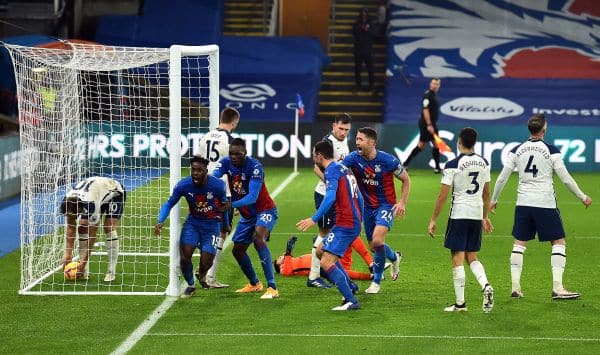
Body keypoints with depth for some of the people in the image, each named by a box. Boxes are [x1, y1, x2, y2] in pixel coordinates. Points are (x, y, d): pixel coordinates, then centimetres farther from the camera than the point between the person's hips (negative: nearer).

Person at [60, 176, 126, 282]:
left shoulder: (90, 204, -45)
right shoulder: (68, 201, -28)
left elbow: (92, 236, -39)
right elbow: (70, 229, -16)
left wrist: (83, 262, -38)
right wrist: (68, 253, -23)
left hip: (115, 192, -6)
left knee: (109, 229, -23)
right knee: (82, 228, -10)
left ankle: (111, 272, -18)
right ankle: (84, 272, -6)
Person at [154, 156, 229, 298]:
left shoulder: (217, 185, -21)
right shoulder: (183, 185, -19)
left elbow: (224, 203, 0)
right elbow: (169, 203, -9)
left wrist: (225, 226, 3)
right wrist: (160, 221, -25)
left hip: (211, 225, -1)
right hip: (192, 222, 1)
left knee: (205, 263, -6)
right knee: (184, 257, -14)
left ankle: (202, 275, 33)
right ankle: (190, 285, 15)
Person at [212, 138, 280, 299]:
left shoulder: (255, 167, -25)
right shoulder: (226, 163, -9)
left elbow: (253, 197, -32)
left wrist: (231, 205, -45)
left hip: (264, 210, -7)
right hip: (247, 214, 7)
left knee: (258, 238, -31)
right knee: (238, 250, 10)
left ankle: (272, 288, -34)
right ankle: (254, 284, 36)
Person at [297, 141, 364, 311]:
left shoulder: (331, 171, -11)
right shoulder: (343, 169, 18)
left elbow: (330, 197, -27)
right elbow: (359, 198, 23)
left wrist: (314, 219, -29)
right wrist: (359, 221, 30)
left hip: (344, 225, -10)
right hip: (354, 221, 10)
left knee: (326, 263, -13)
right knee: (320, 251, 23)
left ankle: (351, 301, -17)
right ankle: (350, 286, 23)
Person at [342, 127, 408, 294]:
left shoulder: (387, 160, -18)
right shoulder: (354, 158, -12)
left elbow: (406, 179, -3)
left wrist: (402, 202, -10)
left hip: (386, 205, -5)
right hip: (368, 206, 5)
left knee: (377, 240, -22)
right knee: (373, 246, 12)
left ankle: (376, 281, -5)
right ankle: (395, 258, 47)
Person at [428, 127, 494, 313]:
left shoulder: (453, 165, -11)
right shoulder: (484, 163, 6)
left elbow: (442, 196, -10)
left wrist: (433, 220, -2)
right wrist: (485, 217, 27)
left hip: (459, 215, -5)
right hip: (477, 214, 5)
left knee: (457, 258, 0)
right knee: (471, 257, 16)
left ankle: (460, 303, 1)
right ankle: (485, 285, -9)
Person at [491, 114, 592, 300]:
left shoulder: (516, 151, 3)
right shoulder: (551, 151, -7)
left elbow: (502, 178, 6)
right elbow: (566, 179, -5)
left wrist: (493, 200, 20)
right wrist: (583, 197, 9)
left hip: (523, 204, 4)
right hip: (545, 204, -4)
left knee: (519, 243, 12)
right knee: (559, 242, 4)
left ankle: (515, 287, 7)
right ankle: (557, 288, -5)